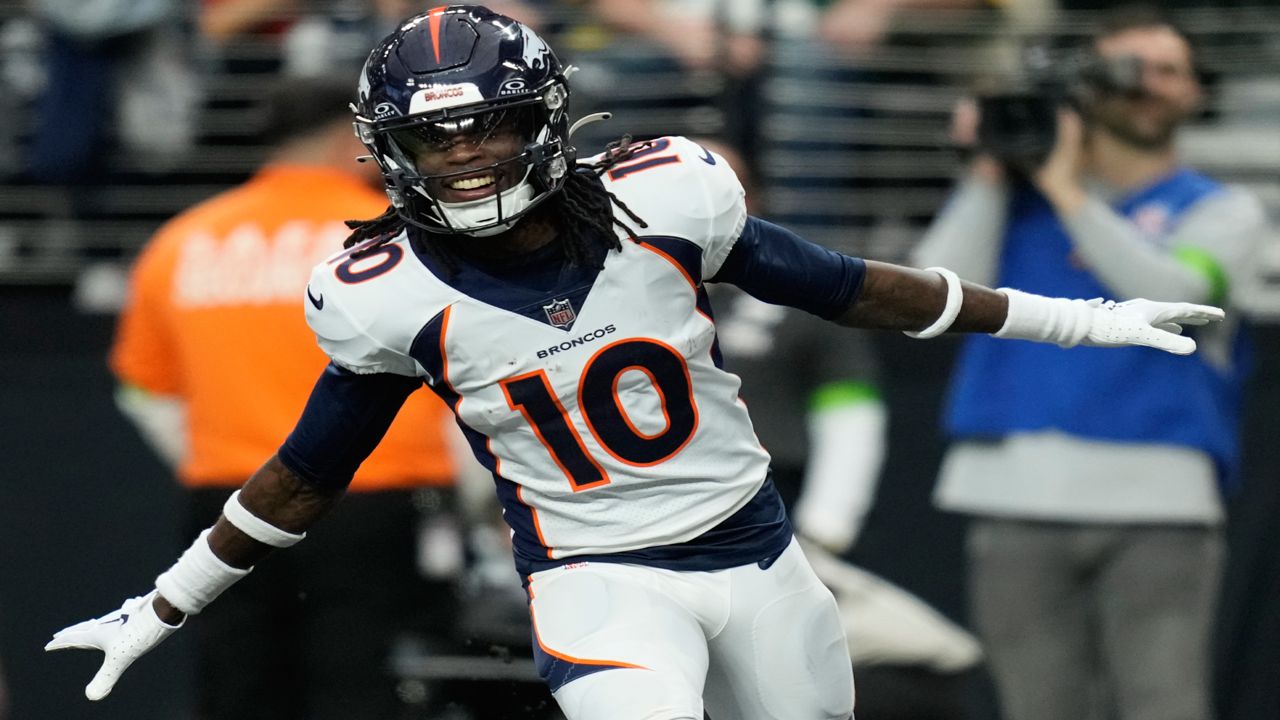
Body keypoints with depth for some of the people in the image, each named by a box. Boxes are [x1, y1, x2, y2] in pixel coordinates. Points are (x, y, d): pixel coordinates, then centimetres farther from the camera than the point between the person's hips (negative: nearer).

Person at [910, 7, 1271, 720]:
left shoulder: (1220, 210, 11)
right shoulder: (1010, 195, 17)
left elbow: (1171, 292, -10)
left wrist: (1066, 192, -10)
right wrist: (989, 172, 0)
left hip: (1156, 504, -2)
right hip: (1019, 502, 2)